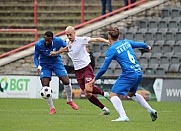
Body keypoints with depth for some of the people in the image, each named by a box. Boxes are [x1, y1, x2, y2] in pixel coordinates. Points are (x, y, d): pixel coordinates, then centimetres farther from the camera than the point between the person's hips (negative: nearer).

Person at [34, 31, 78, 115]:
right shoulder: (38, 45, -22)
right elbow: (36, 57, -10)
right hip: (45, 65, -1)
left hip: (56, 63, 1)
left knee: (66, 82, -10)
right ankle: (52, 108, 3)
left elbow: (66, 47, 2)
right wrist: (38, 66, -27)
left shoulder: (58, 41, -20)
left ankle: (70, 100, 19)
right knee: (45, 86, -13)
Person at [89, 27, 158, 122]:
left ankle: (123, 116, -26)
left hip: (128, 75, -8)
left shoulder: (111, 50, -5)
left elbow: (104, 68, -5)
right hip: (139, 73, 8)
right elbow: (140, 44, 28)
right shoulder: (126, 42, 11)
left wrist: (95, 79, 8)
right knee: (131, 93, 31)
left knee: (113, 95, -7)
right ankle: (151, 110, 30)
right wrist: (148, 48, 51)